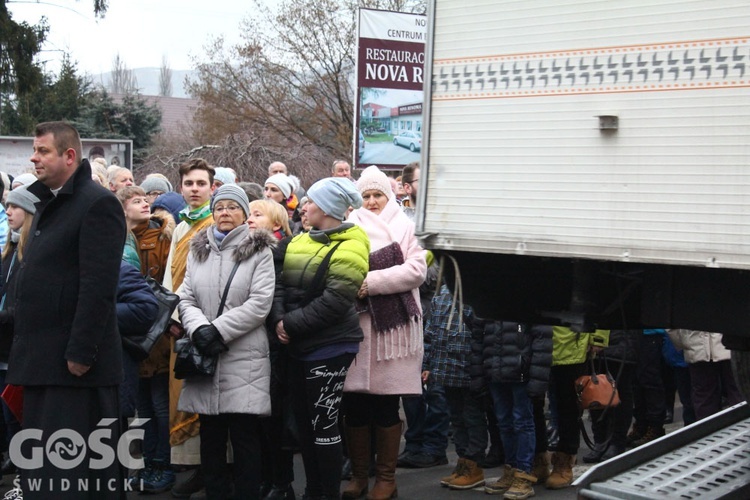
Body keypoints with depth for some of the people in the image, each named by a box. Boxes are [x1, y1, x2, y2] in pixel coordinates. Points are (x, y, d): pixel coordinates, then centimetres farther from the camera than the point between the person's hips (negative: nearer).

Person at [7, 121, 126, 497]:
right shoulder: (48, 205, 18)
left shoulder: (97, 204, -11)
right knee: (38, 466, 13)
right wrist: (25, 346, 15)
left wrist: (81, 351, -21)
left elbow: (98, 286, -18)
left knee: (69, 468, -4)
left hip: (75, 360, -9)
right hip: (42, 358, 9)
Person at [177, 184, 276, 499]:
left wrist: (218, 330, -14)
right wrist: (200, 328, -12)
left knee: (244, 436, -1)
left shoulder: (259, 251, 0)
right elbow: (186, 298, 8)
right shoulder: (198, 250, 14)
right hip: (205, 356, 4)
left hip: (244, 357, -4)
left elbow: (260, 303, -9)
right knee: (210, 436, 9)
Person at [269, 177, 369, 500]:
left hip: (330, 346, -8)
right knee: (304, 421, 14)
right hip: (300, 345, 8)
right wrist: (279, 319, -11)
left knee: (324, 424, -3)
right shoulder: (300, 242, 12)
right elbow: (281, 283, 6)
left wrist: (292, 324, -17)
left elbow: (333, 302, -21)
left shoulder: (348, 248, -13)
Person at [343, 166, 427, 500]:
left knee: (385, 404, 3)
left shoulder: (402, 227, 6)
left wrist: (372, 282, -13)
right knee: (353, 403, 4)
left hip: (391, 325, -2)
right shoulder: (350, 229, 12)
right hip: (355, 324, 2)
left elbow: (417, 269, -7)